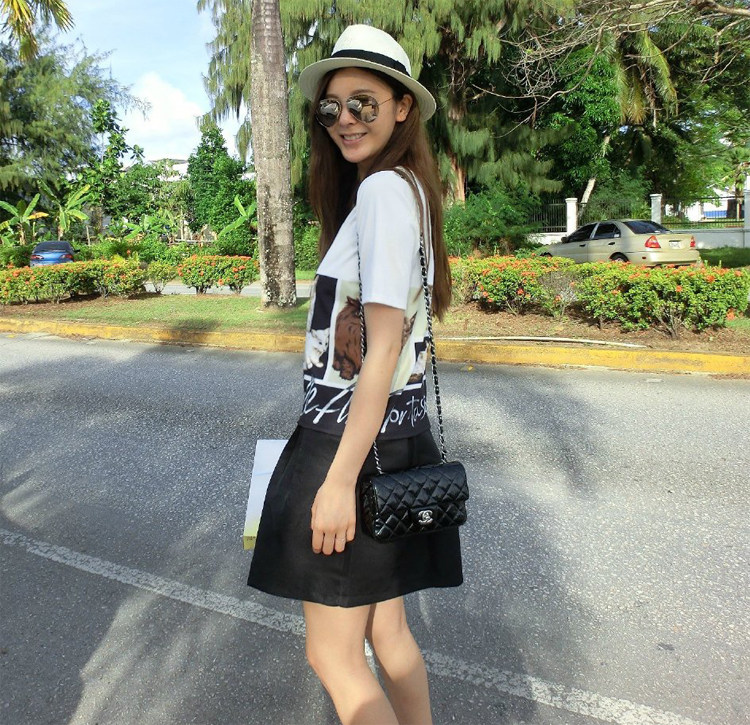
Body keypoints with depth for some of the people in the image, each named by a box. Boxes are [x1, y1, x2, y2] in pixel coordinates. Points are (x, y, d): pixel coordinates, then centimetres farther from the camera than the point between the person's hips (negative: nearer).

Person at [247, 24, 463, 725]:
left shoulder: (383, 189, -14)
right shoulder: (403, 188, 15)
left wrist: (339, 478, -20)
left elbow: (384, 346, -20)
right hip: (394, 432, 10)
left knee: (332, 653, 6)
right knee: (387, 630, 19)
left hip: (355, 435, -9)